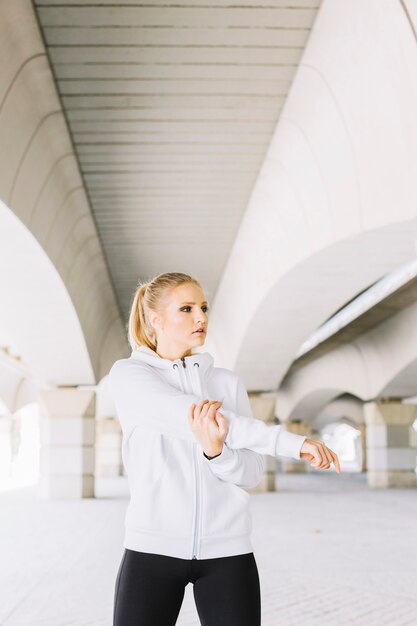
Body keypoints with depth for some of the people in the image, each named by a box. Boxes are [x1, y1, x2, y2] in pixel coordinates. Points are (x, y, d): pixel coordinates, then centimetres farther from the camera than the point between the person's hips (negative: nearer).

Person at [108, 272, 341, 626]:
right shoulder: (128, 374, 0)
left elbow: (252, 472, 2)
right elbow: (190, 417, -16)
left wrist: (216, 451, -22)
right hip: (153, 547, -2)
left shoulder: (229, 383, 10)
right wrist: (292, 442, -17)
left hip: (227, 550, 3)